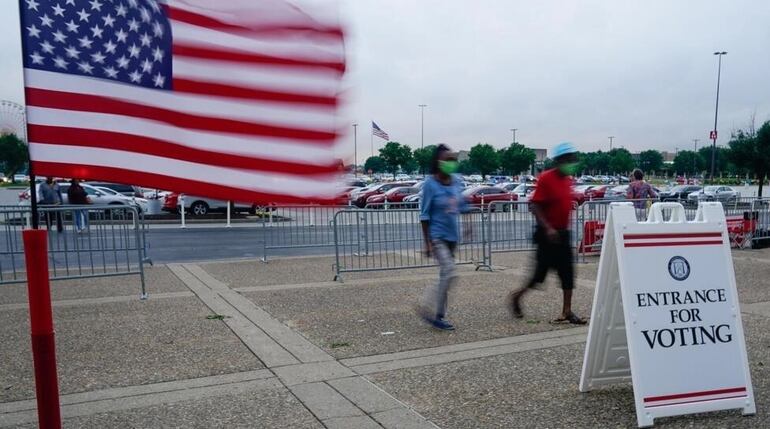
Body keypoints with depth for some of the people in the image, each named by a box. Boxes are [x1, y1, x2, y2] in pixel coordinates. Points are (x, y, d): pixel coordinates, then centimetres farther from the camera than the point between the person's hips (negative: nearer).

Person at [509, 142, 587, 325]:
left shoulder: (568, 180, 10)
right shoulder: (546, 178, -13)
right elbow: (534, 205, -17)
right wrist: (547, 228, -23)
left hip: (562, 233, 7)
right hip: (548, 233, -7)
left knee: (568, 273, 4)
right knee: (541, 271, -2)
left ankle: (567, 313, 9)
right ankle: (516, 297, 20)